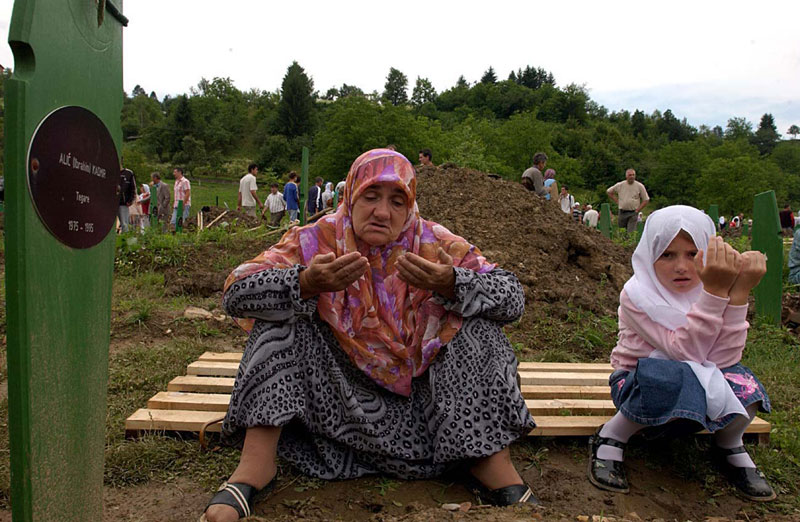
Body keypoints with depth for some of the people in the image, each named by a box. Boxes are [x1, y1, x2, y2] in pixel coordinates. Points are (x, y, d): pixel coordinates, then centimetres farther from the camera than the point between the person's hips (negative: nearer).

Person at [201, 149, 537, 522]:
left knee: (479, 322, -17)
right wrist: (307, 283, -39)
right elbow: (236, 293, -20)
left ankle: (493, 465, -16)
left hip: (417, 388, 1)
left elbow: (513, 297, -14)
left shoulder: (435, 244, -8)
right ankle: (256, 462, -19)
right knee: (283, 312, -18)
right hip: (337, 388, 0)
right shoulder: (318, 239, -10)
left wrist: (450, 284, -36)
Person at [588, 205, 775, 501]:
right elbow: (686, 351, -30)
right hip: (639, 386, -3)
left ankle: (730, 447, 4)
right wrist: (714, 291, -38)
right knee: (675, 378, -37)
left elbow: (723, 359, -21)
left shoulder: (716, 284, -10)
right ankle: (611, 438, -11)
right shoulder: (636, 294, -21)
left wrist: (738, 293, -30)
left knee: (740, 383, -29)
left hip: (702, 395, 4)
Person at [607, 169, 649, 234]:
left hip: (633, 213, -2)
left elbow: (646, 200, 4)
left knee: (631, 233, -9)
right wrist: (616, 201, 7)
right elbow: (609, 192, 15)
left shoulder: (640, 186, 0)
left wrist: (638, 210, -4)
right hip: (622, 213, 2)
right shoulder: (620, 185, 3)